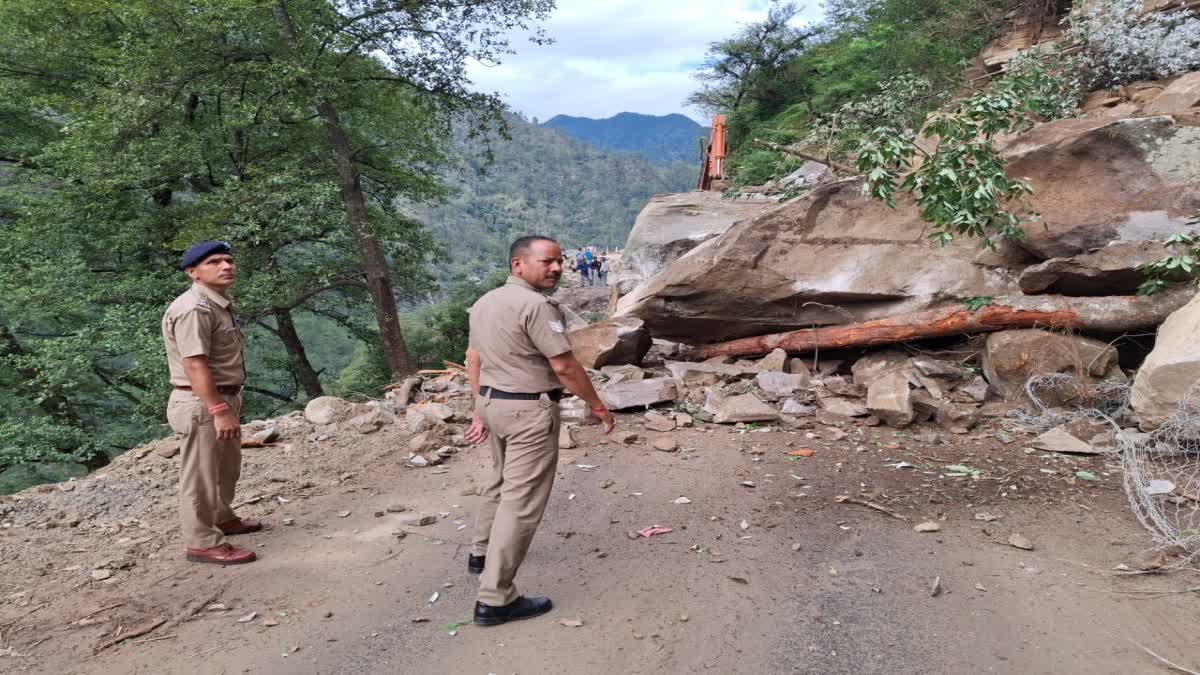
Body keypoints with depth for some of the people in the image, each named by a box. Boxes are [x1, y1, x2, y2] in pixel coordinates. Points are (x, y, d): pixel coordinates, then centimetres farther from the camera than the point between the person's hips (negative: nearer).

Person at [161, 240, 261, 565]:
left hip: (222, 398, 11)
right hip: (202, 404, -11)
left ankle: (222, 519, 43)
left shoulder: (219, 304, 13)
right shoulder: (193, 309, -20)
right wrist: (218, 411, -30)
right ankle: (201, 542, 11)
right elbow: (195, 366, -27)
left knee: (226, 470, 25)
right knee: (200, 476, 0)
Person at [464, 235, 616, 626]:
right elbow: (564, 366, -19)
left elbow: (473, 360, 13)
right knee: (522, 500, -5)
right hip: (529, 411, -9)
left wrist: (481, 411, 18)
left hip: (491, 403, 10)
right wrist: (596, 404, -7)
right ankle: (495, 599, -2)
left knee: (502, 481, 28)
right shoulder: (536, 305, -19)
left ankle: (482, 553, 45)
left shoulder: (484, 303, 9)